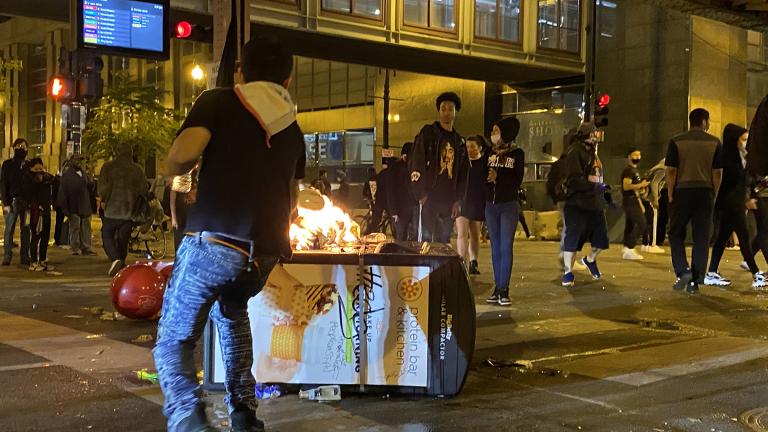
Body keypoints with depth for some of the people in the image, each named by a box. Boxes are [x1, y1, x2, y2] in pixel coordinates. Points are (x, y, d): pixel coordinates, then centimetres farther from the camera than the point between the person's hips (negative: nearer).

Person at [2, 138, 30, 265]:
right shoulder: (7, 164, 4)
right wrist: (6, 202, -9)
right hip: (12, 201, -2)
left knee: (26, 230, 4)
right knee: (9, 229, -2)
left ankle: (25, 256, 9)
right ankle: (7, 256, 1)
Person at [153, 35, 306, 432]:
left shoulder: (218, 102, 6)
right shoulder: (293, 129, 21)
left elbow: (184, 153, -12)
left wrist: (174, 169, 11)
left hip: (213, 243, -5)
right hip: (265, 254, 5)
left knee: (173, 342, 8)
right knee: (232, 309, 34)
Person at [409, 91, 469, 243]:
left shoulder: (459, 141, 16)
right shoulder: (428, 133, 2)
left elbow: (463, 174, 17)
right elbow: (415, 163, -5)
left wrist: (458, 200, 7)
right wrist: (421, 194, -11)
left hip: (449, 202, 5)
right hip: (429, 198, -4)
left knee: (443, 243, 6)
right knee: (425, 240, -7)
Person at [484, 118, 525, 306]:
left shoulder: (517, 154, -2)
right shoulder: (490, 154, 11)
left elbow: (517, 181, -9)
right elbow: (483, 177, 8)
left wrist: (498, 177, -19)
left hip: (509, 206, -4)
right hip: (490, 205, 4)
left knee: (506, 247, -7)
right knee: (495, 247, 6)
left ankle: (504, 289, -8)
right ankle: (497, 287, 10)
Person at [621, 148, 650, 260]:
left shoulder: (635, 170, 20)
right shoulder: (628, 170, -11)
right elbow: (626, 186, -23)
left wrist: (640, 204, 21)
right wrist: (641, 185, -19)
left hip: (634, 202, 10)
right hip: (630, 201, -10)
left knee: (630, 226, 8)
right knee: (642, 224, -14)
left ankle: (627, 250, 10)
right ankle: (629, 248, -13)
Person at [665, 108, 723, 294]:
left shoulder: (676, 142, 1)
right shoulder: (715, 143, 4)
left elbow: (671, 171, -2)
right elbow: (718, 173, 2)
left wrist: (671, 196, 3)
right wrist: (714, 196, 10)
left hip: (682, 192, -1)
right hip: (705, 193, 1)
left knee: (676, 234, 11)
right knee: (701, 238, 5)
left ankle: (683, 271, -6)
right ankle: (695, 281, 5)